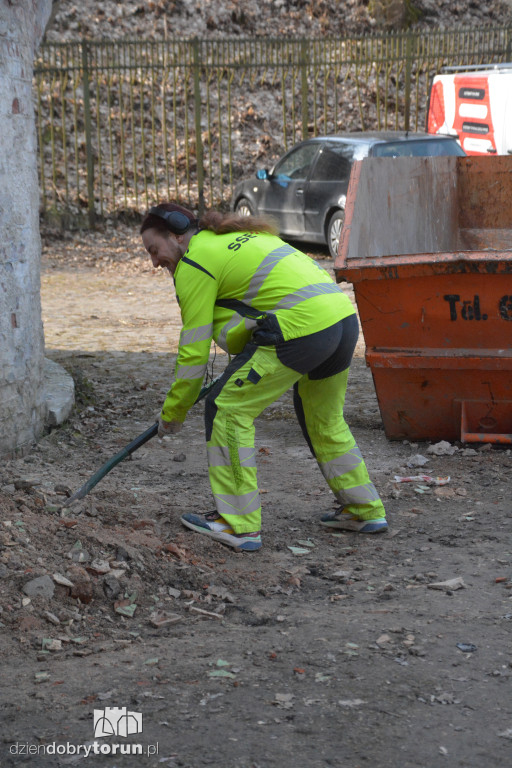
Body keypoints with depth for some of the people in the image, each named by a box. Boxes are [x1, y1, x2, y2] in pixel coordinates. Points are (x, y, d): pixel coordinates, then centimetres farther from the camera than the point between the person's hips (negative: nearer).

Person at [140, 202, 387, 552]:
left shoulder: (194, 262, 0)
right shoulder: (239, 236, 26)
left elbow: (194, 351, 0)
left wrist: (173, 412, 11)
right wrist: (243, 366, 33)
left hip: (302, 327, -9)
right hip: (345, 316, 9)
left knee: (228, 409, 2)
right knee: (324, 418, 28)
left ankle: (239, 524, 6)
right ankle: (366, 510, 38)